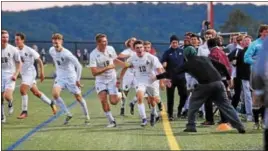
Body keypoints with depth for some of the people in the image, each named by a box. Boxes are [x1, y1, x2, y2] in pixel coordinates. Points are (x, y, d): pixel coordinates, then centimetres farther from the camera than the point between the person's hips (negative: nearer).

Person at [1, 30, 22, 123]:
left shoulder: (13, 50, -6)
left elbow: (19, 63, 3)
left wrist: (15, 74, -9)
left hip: (10, 76, -2)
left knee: (7, 96, -19)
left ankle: (10, 104, 17)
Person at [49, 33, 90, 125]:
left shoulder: (66, 54, -25)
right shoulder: (51, 51, -5)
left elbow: (78, 66, -21)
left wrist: (78, 80, -17)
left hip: (71, 77, -5)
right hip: (60, 77, 5)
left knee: (78, 97, 3)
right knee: (55, 94, -18)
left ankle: (87, 116, 24)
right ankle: (68, 114, -4)